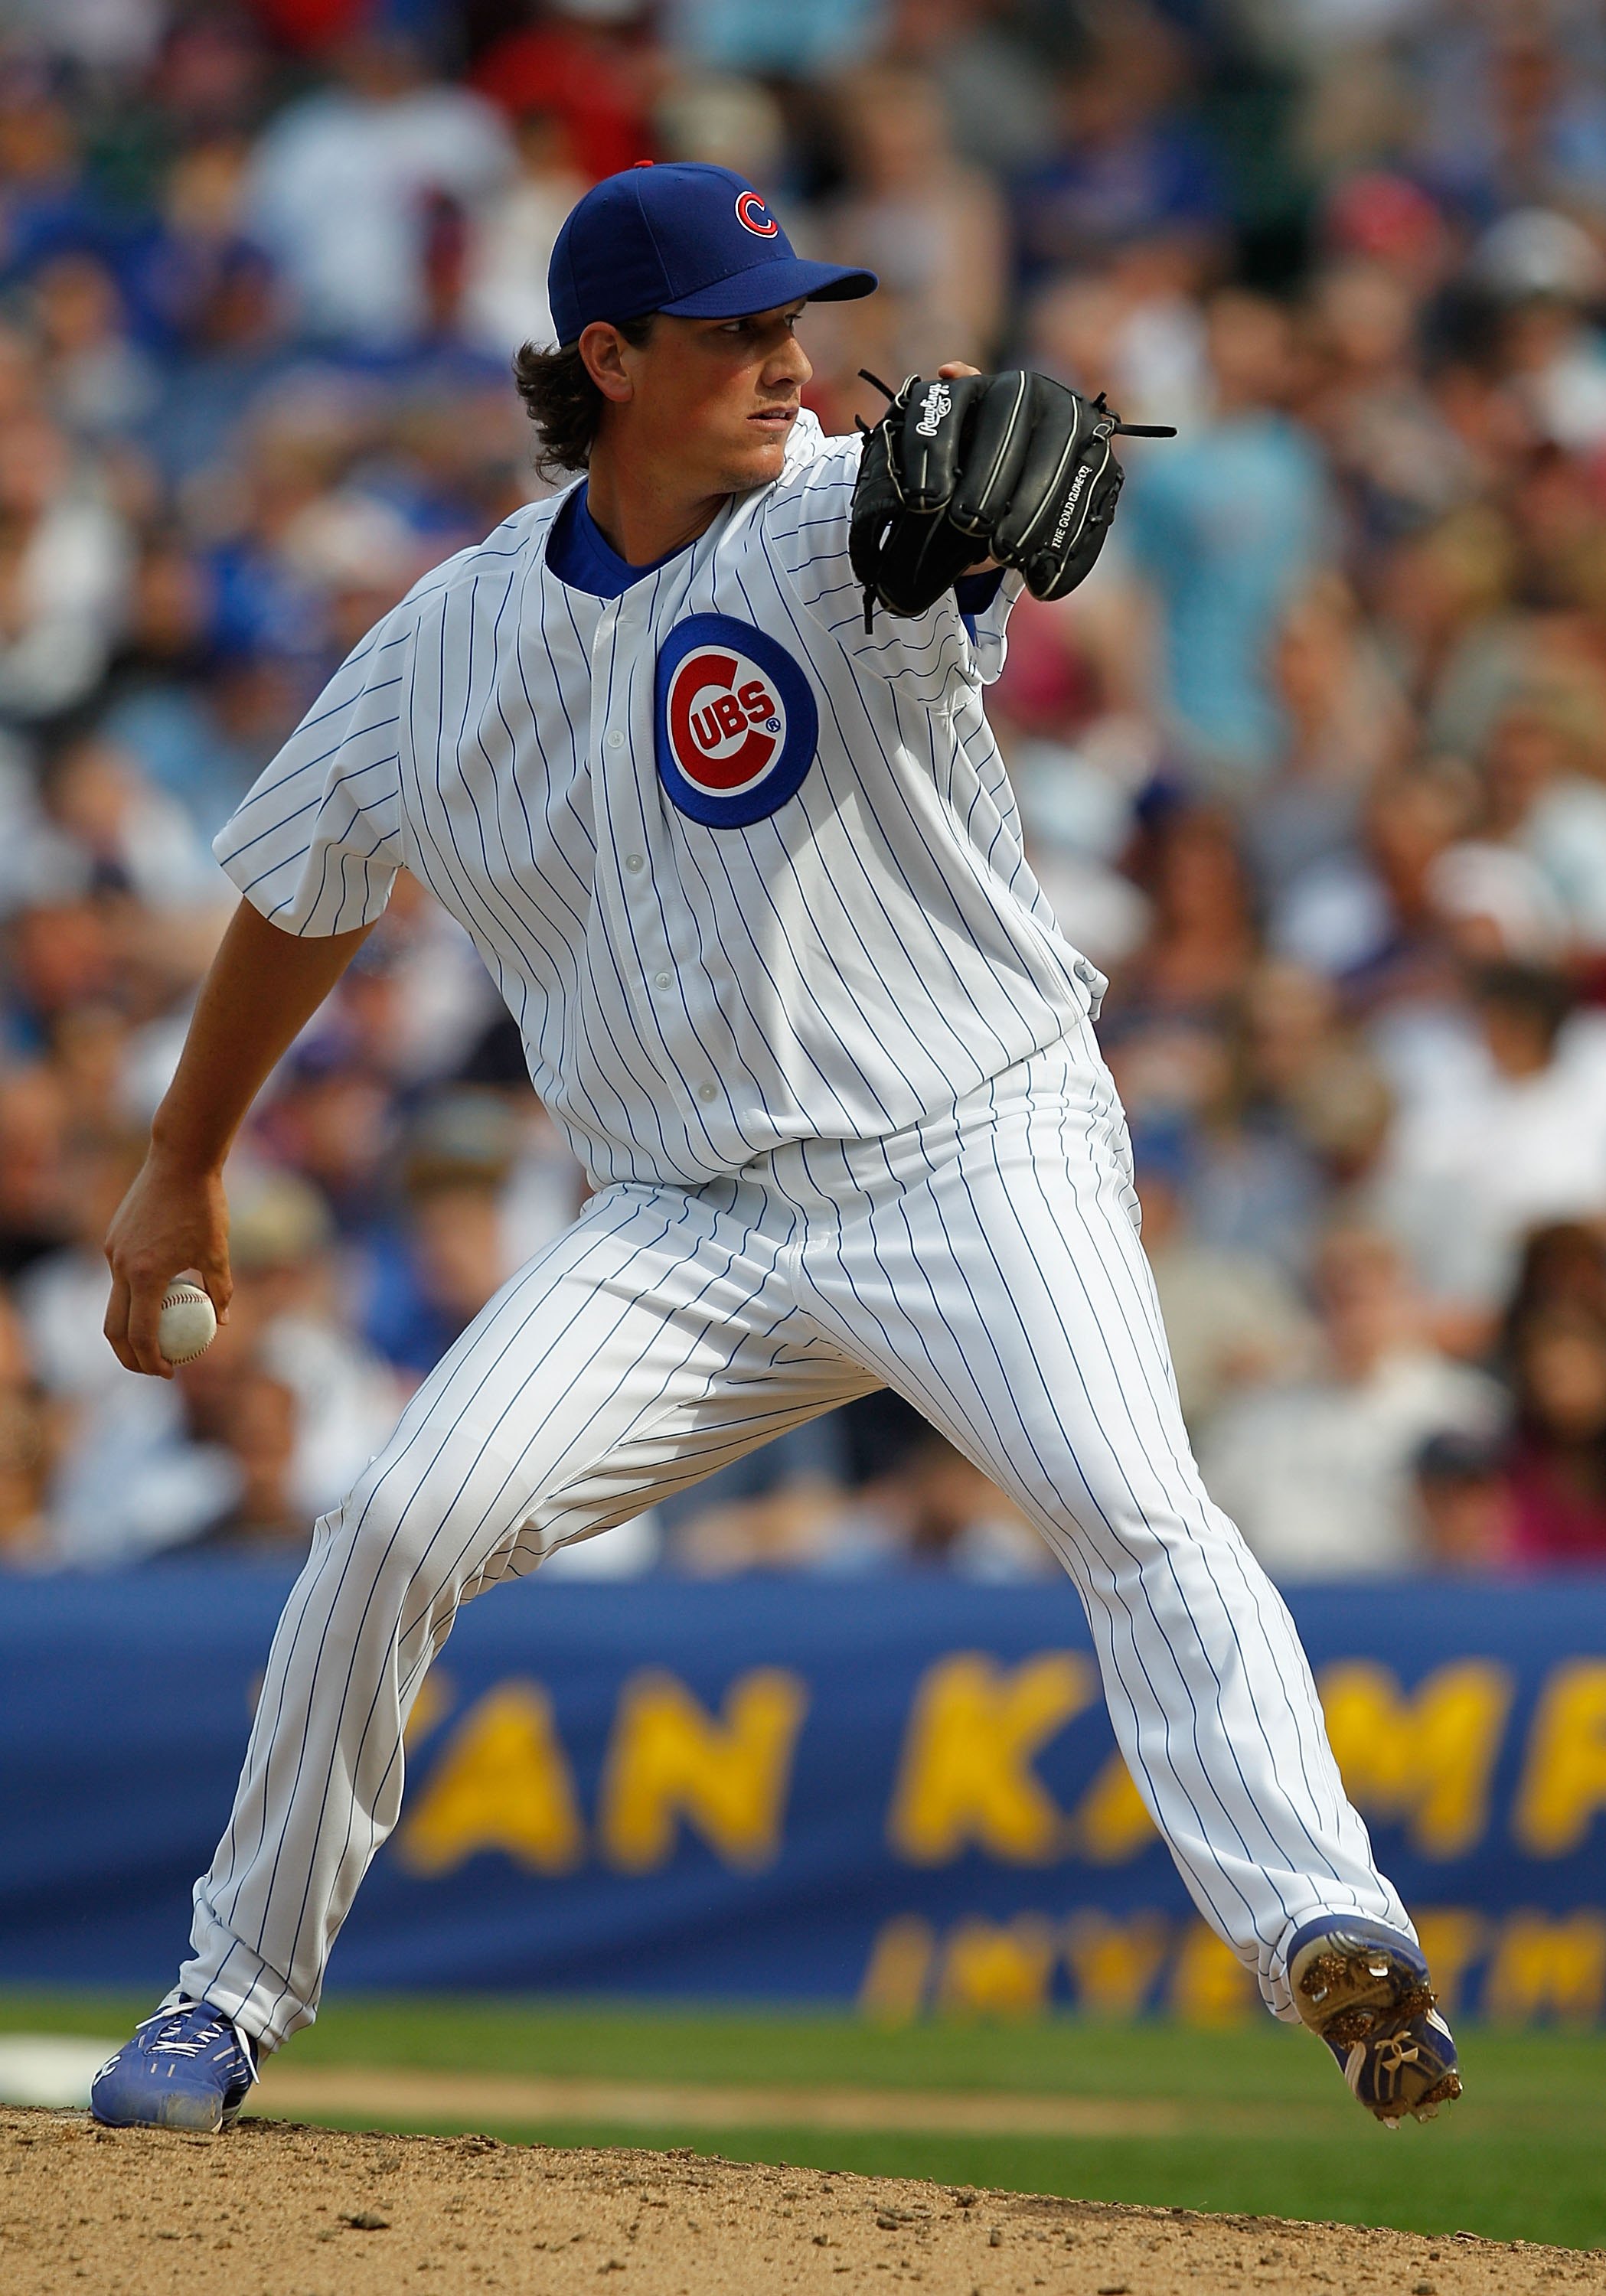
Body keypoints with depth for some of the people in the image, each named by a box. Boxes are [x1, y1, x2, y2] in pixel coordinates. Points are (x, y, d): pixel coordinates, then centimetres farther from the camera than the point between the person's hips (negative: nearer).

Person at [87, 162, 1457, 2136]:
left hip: (972, 1155, -3)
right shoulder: (452, 639, 6)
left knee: (1135, 1512, -27)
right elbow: (301, 900, 21)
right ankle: (238, 1988, 10)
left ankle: (1325, 1925, -40)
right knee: (399, 1528, -8)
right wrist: (181, 1176, 26)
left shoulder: (839, 530, -7)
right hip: (684, 1217, 4)